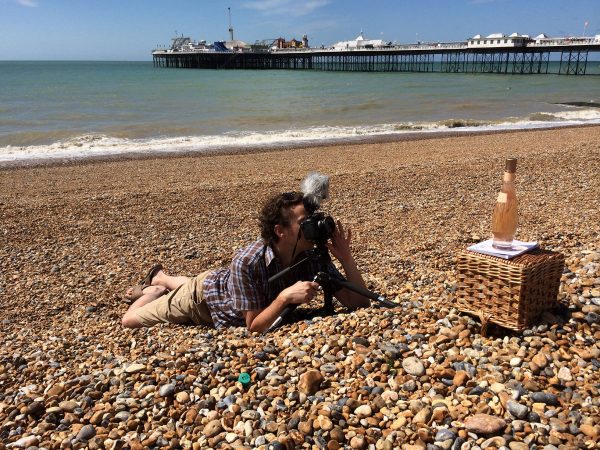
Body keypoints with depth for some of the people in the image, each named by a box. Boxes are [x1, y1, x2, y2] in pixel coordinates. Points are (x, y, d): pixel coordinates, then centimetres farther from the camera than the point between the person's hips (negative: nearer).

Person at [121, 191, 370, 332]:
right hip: (204, 295, -5)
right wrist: (285, 297, -54)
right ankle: (153, 289, 38)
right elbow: (254, 327, -39)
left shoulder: (314, 257, -30)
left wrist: (346, 258, -44)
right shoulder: (247, 262, -45)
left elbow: (359, 302, -30)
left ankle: (161, 279, 61)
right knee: (130, 320, 12)